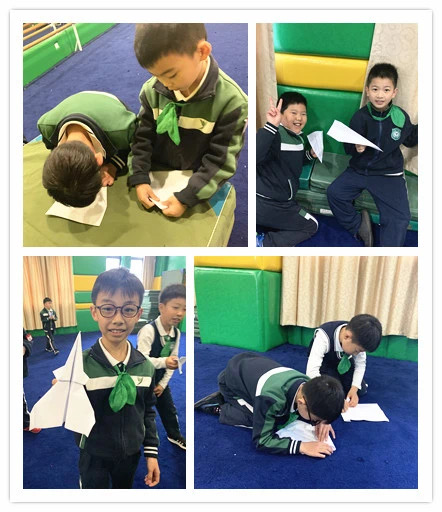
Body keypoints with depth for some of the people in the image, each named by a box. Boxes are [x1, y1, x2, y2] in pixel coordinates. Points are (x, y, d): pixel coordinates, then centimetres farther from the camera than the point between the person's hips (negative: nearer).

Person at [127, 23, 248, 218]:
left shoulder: (231, 100, -21)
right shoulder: (152, 91, -9)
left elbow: (221, 161, -20)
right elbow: (142, 138, 0)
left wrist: (186, 197, -24)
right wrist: (139, 179, -13)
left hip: (200, 191, -2)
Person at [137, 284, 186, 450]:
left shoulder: (176, 333, -7)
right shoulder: (148, 330, -29)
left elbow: (173, 359, 0)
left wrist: (163, 383, -2)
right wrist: (164, 362, -46)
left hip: (160, 378, 6)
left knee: (169, 408, 18)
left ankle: (175, 435, 40)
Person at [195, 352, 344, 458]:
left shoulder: (307, 385, -22)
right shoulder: (271, 398, -43)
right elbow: (261, 440, -35)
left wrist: (321, 421, -21)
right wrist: (302, 446, -41)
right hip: (232, 381, -6)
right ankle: (220, 408, -1)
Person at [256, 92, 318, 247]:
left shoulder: (299, 137, 6)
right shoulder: (275, 135, -24)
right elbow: (253, 156, -45)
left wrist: (310, 154, 7)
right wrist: (271, 125, -54)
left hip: (283, 200, 9)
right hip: (265, 203, -9)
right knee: (311, 226, 7)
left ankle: (263, 242, 16)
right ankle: (263, 244, 3)